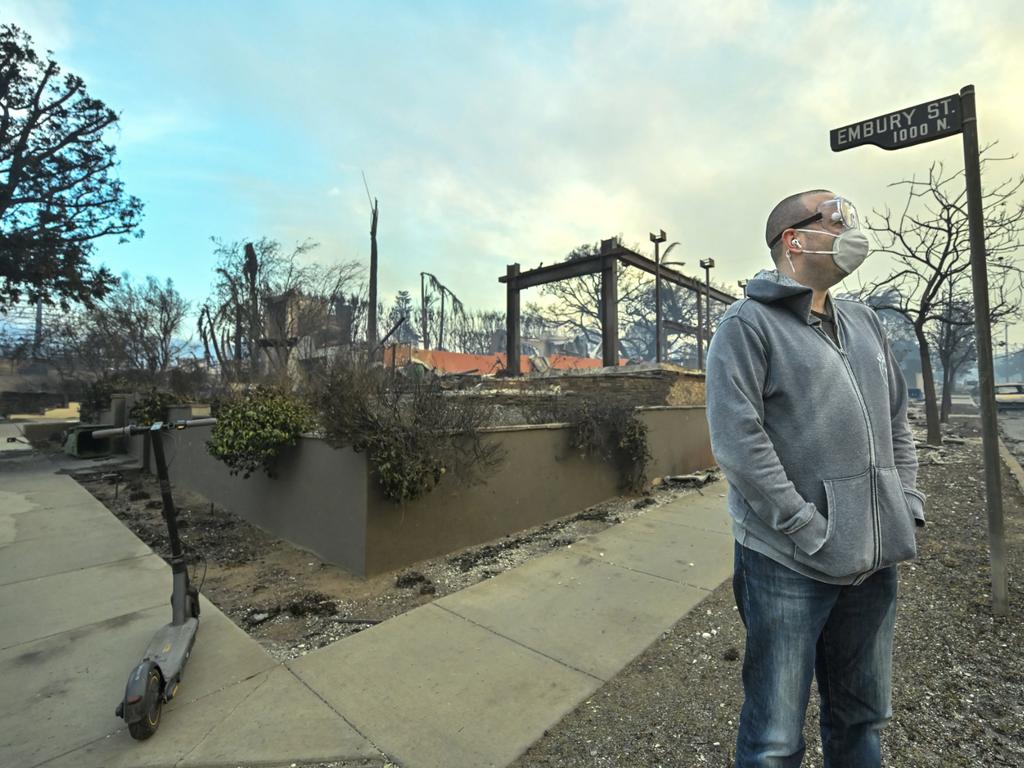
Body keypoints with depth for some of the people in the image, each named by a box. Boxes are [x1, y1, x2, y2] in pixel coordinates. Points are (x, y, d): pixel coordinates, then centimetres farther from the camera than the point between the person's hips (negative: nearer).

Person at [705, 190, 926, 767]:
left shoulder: (866, 323, 14)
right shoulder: (748, 324, -10)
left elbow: (898, 423, 18)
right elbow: (738, 441, -19)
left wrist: (909, 510, 7)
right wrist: (812, 532, -18)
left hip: (875, 559, 7)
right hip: (790, 562, -7)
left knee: (862, 719, 23)